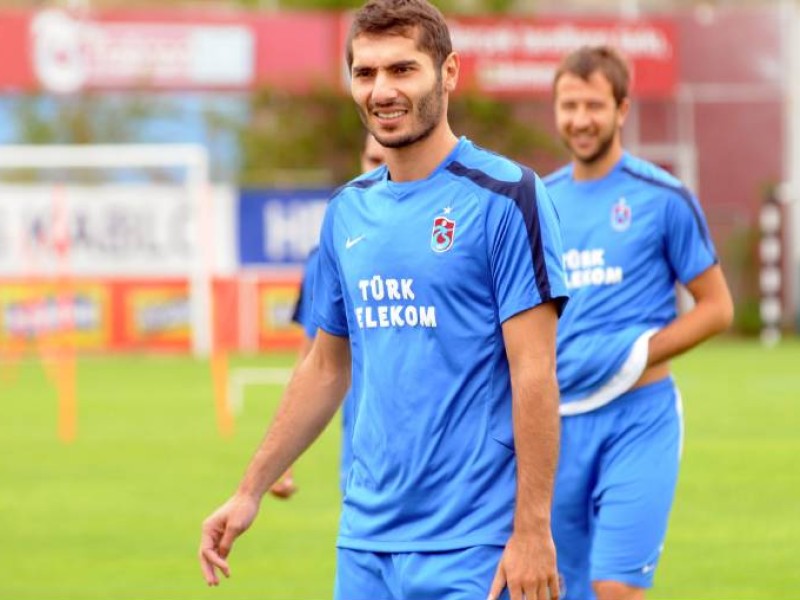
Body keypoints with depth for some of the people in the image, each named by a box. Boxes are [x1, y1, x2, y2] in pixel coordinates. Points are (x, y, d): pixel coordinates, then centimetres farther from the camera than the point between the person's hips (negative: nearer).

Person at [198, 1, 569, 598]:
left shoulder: (503, 197, -7)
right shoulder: (348, 212, 12)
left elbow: (534, 373, -11)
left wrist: (532, 530, -16)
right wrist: (250, 492, 17)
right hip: (365, 543, 6)